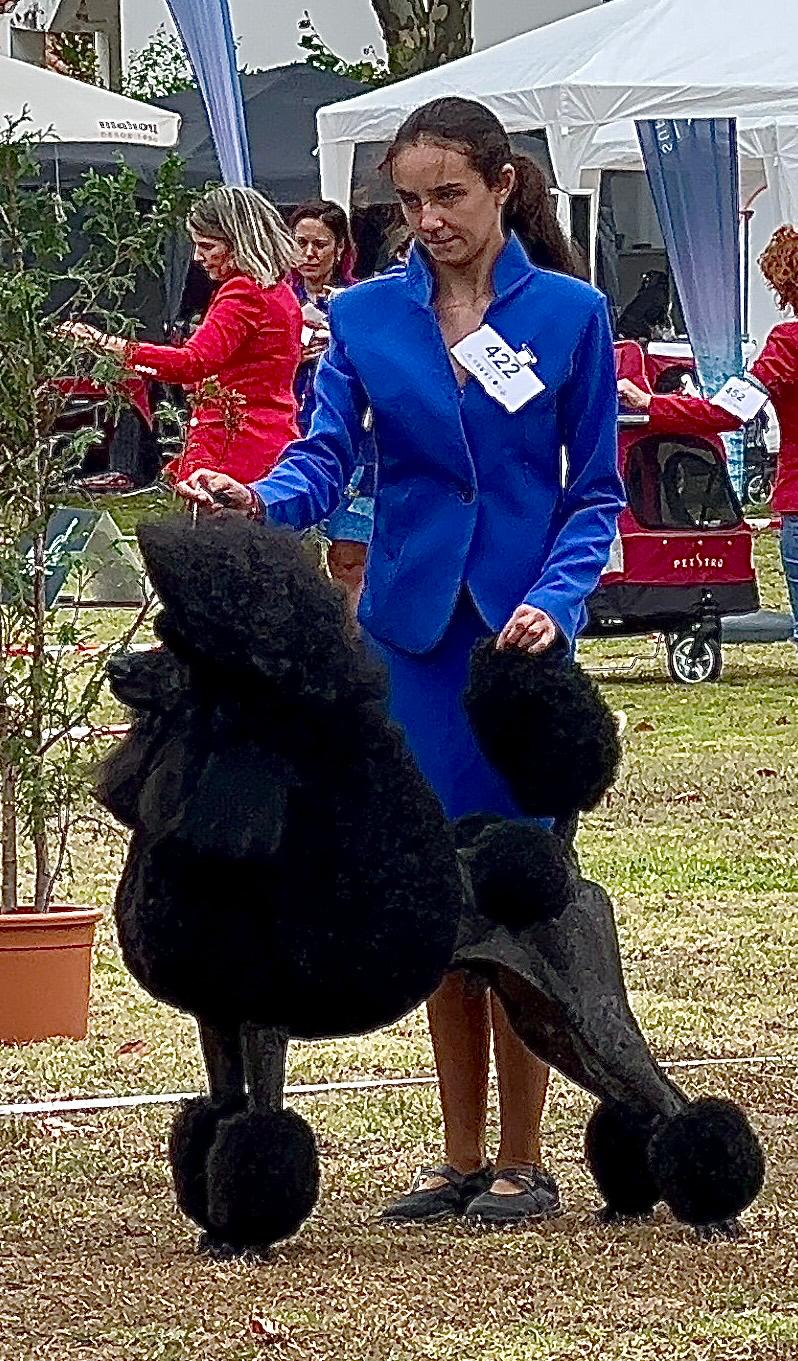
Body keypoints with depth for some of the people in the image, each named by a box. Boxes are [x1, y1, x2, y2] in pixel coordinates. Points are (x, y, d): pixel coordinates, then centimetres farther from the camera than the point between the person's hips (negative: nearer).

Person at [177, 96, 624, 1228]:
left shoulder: (570, 315, 1)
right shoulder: (366, 316, 6)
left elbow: (595, 490, 3)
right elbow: (326, 455, -3)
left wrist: (556, 600, -13)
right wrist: (260, 499, -25)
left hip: (522, 628, -2)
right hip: (413, 628, 2)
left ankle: (522, 1163, 5)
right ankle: (461, 1159, 14)